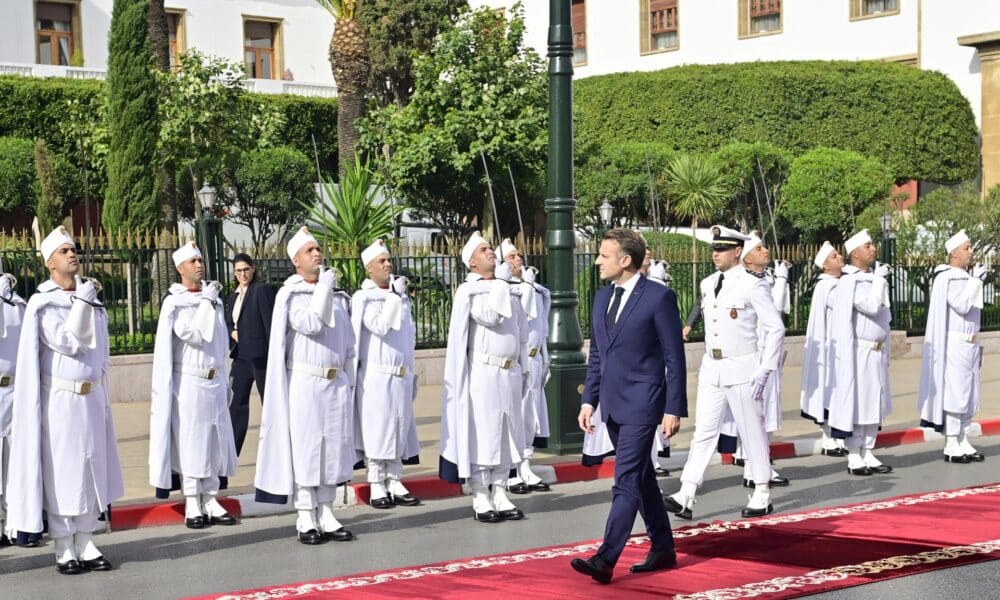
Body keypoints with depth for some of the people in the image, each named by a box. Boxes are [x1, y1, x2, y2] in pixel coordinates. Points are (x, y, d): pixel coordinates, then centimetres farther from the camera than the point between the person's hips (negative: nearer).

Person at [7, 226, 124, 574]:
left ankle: (85, 544, 13)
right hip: (60, 398, -5)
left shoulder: (91, 298, 10)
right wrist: (82, 301, -19)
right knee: (60, 470, -1)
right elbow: (69, 341, -18)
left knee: (91, 467, 7)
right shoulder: (42, 303, -8)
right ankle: (64, 549, 4)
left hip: (91, 397, 6)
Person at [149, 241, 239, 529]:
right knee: (189, 441, -2)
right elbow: (193, 335, -19)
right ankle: (192, 505, 2)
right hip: (188, 382, -6)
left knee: (215, 440, 6)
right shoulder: (174, 302, -6)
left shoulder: (212, 297, 12)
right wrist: (206, 303, -16)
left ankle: (210, 500, 12)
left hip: (214, 381, 6)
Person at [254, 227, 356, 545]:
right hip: (305, 383, -5)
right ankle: (306, 519, 2)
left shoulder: (338, 296, 14)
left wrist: (350, 378, 15)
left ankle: (326, 514, 12)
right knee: (304, 449, -3)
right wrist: (323, 286, -15)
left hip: (336, 384, 5)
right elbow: (310, 324, -19)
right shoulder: (289, 295, -3)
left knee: (333, 447, 5)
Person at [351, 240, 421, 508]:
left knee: (400, 426, 7)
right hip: (376, 375, -6)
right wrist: (394, 295, -22)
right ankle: (376, 487, 2)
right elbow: (380, 326, -19)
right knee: (377, 428, -3)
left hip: (401, 375, 6)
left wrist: (412, 374, 20)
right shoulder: (364, 298, -4)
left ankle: (395, 483, 14)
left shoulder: (401, 296, 14)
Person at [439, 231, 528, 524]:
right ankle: (481, 499, 0)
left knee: (506, 434, 7)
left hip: (510, 372, 6)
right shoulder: (468, 291, -4)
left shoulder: (510, 291, 14)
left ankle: (500, 494, 12)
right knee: (481, 434, -4)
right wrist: (500, 281, -13)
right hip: (483, 372, -6)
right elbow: (490, 317, -21)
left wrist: (524, 370, 16)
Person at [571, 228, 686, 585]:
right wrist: (589, 400, 9)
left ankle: (605, 560, -15)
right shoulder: (603, 298, 11)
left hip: (642, 404, -8)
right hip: (612, 405, 8)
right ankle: (662, 549, 26)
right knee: (641, 479, 15)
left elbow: (674, 358, -9)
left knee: (627, 482, -11)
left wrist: (673, 409, -12)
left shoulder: (659, 297, -9)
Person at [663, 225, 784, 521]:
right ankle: (686, 497, -2)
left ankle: (762, 496, 15)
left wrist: (765, 371, -15)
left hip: (742, 369, -6)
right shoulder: (708, 284, 10)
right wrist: (708, 359, 17)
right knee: (704, 431, 2)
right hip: (711, 369, 6)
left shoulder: (753, 286, -10)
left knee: (752, 432, 3)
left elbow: (775, 329, -10)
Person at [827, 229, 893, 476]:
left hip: (877, 352, 8)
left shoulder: (873, 277, 12)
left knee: (875, 404, 10)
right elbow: (871, 306, -26)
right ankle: (854, 457, 3)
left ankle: (868, 453, 16)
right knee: (857, 402, -3)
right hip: (858, 352, -8)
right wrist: (879, 279, -14)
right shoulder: (849, 282, -13)